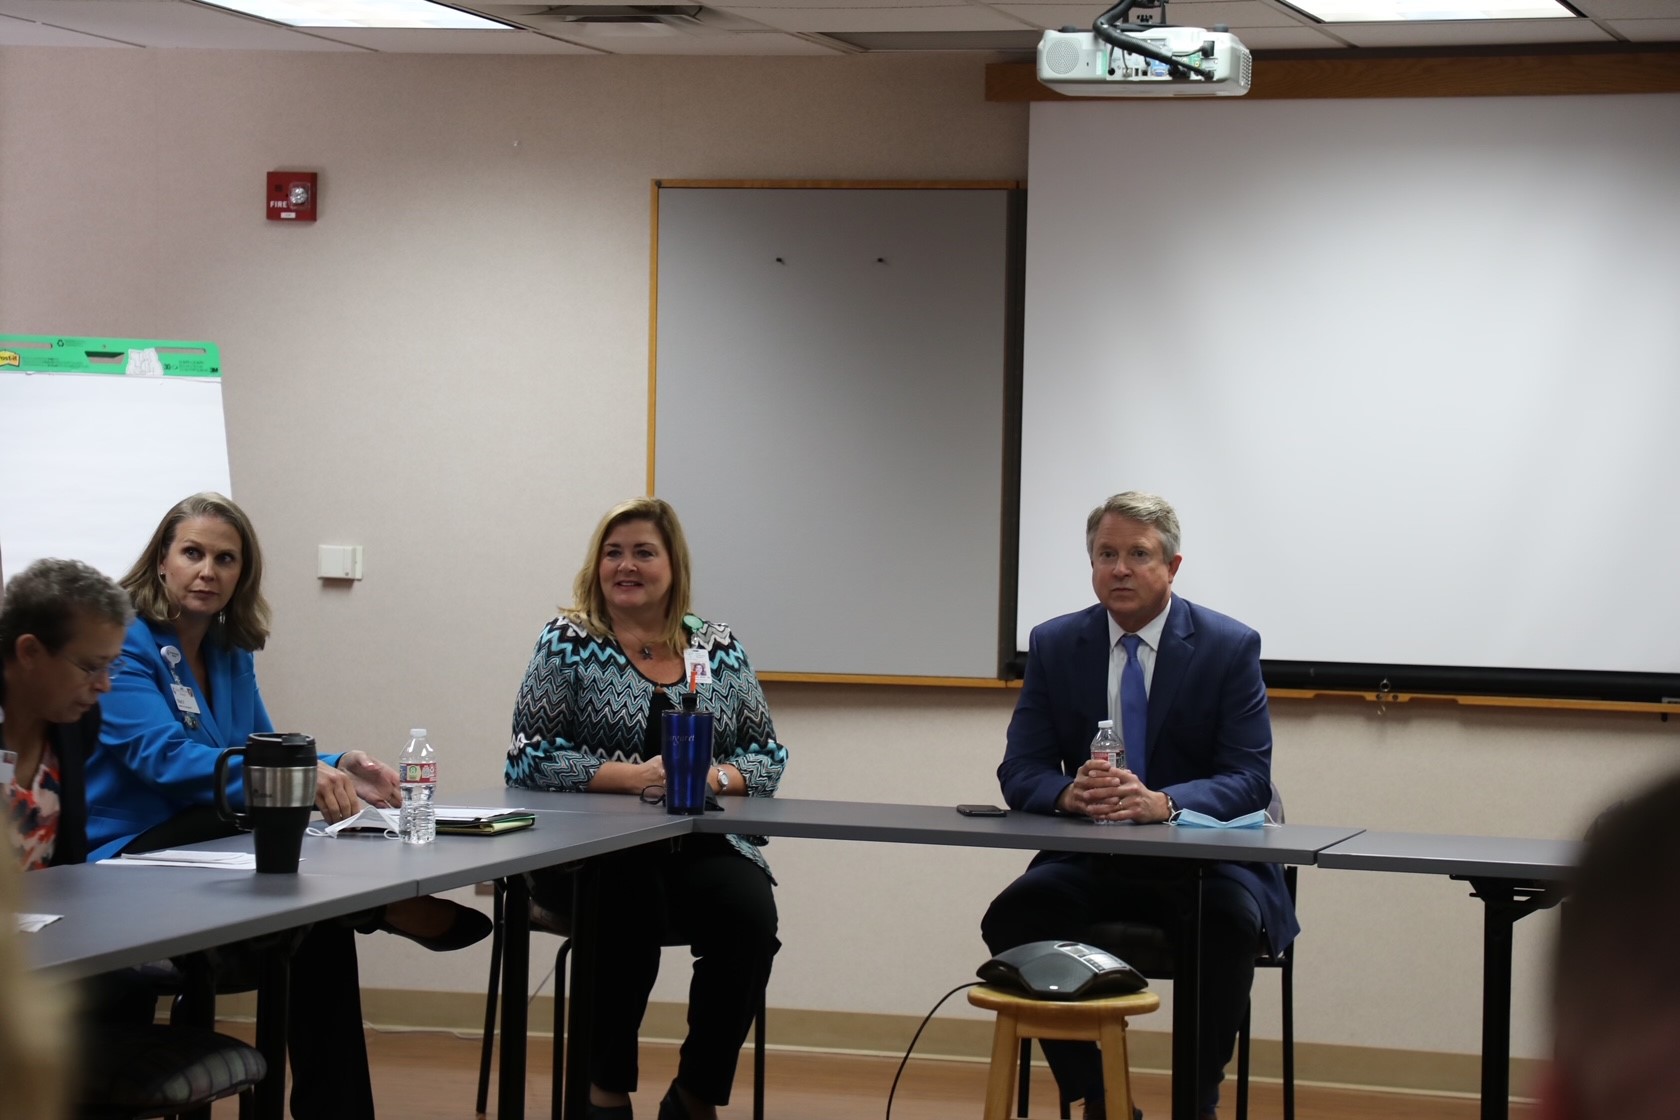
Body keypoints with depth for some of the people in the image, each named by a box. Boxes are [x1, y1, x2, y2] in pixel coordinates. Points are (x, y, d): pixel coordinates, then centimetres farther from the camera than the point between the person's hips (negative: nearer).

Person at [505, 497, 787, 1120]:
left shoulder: (717, 648, 13)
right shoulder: (569, 643, 4)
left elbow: (768, 754, 13)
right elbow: (528, 757, -4)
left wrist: (716, 777, -10)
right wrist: (633, 776, -16)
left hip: (701, 848, 3)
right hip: (591, 853, -3)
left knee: (750, 911, -29)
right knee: (634, 901, -36)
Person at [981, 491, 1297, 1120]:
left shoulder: (1230, 647, -2)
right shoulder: (1054, 645, 6)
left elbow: (1249, 779, -10)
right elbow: (1019, 771, 1)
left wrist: (1161, 803, -30)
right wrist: (1069, 792, -24)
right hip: (1089, 858, 3)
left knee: (1229, 920, -35)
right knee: (1013, 916, -27)